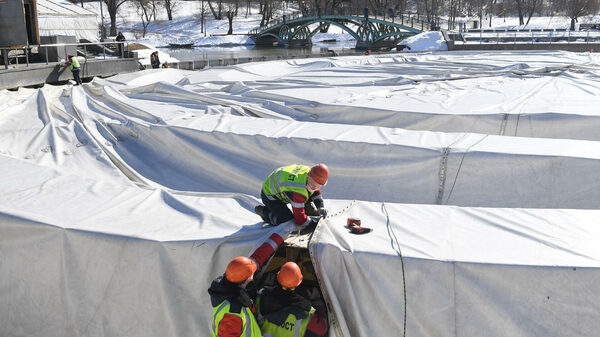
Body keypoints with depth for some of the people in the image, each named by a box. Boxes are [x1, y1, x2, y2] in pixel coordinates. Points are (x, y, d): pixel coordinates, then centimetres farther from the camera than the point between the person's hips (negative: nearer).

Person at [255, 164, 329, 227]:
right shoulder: (298, 191, -43)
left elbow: (316, 194, 3)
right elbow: (299, 219, -34)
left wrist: (320, 207, -12)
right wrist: (313, 224, -24)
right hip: (269, 194, -8)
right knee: (287, 220, -18)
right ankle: (264, 211, 1)